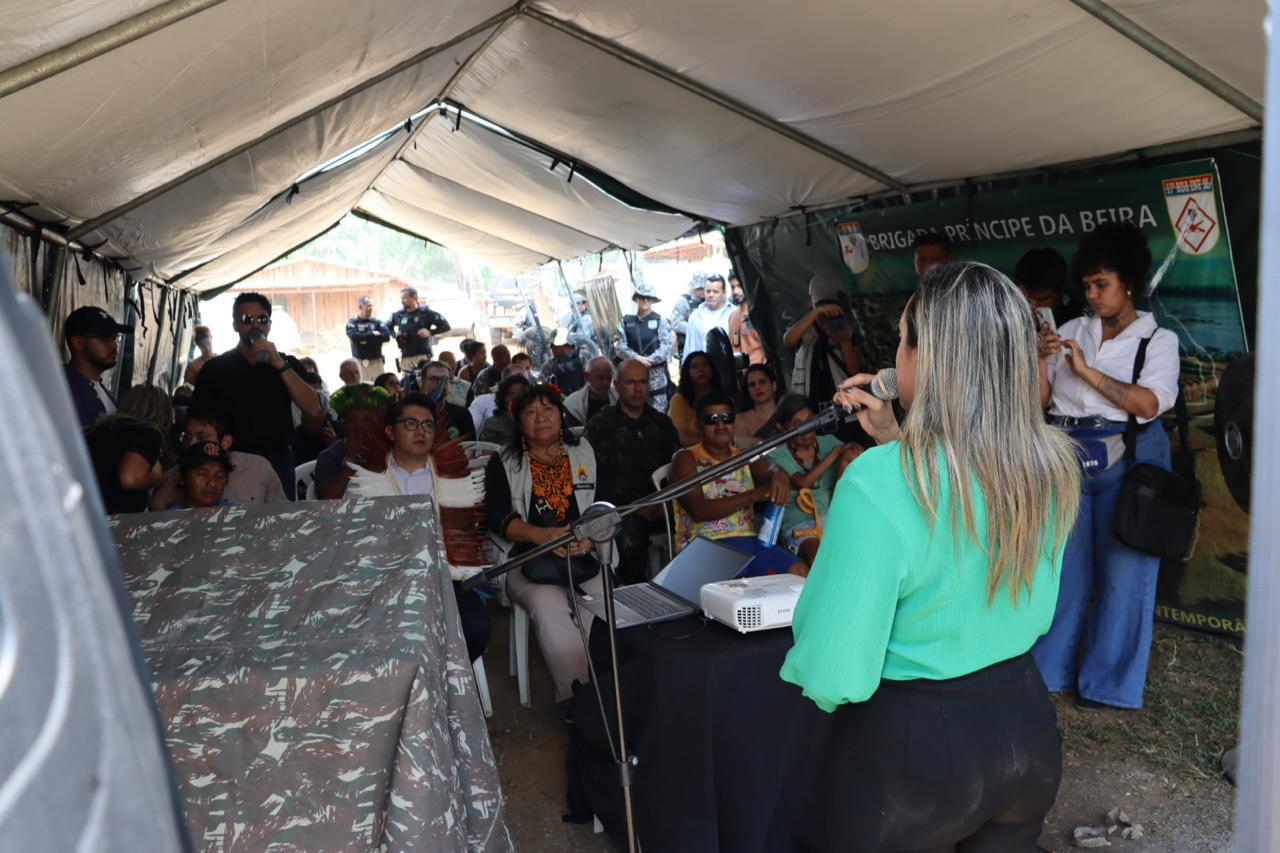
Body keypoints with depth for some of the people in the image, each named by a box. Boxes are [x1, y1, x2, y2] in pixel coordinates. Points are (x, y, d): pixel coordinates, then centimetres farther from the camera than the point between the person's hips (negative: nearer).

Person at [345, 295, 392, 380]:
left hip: (377, 362, 2)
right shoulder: (352, 323, 2)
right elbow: (355, 337, -16)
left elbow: (386, 336, -7)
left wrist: (366, 339, -10)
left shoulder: (377, 322, 8)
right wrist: (372, 334, -8)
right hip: (360, 362, -2)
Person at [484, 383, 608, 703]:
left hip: (584, 556, 2)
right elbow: (496, 517, -2)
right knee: (547, 603, -33)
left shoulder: (585, 453, 16)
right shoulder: (503, 462, 11)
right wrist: (542, 535, -21)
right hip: (528, 559, -1)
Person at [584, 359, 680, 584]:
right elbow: (599, 479, -1)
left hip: (660, 507, 3)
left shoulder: (662, 424, 19)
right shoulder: (600, 426, 7)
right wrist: (633, 506, -12)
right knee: (629, 534, -35)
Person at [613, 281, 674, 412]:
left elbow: (666, 346, -7)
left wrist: (649, 360, -18)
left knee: (658, 411, -2)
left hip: (656, 374, -2)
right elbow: (619, 345, -1)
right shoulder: (626, 321, 8)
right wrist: (637, 358, -15)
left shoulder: (660, 321, 3)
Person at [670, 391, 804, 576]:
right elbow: (699, 510, -10)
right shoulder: (686, 459, 5)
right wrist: (754, 495, -16)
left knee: (798, 571, -23)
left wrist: (779, 476, -28)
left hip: (748, 540, 4)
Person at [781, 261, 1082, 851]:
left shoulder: (876, 483, -27)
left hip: (910, 744, -6)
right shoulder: (1053, 466, -5)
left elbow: (834, 678, -25)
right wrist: (896, 441, 10)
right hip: (1026, 726, 6)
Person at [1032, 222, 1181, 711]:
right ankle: (1050, 667, 22)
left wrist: (1087, 371, -16)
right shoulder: (1072, 331, 10)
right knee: (1062, 566, 8)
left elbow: (1149, 404, -14)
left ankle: (1106, 680, 16)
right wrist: (1040, 359, -10)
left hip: (1126, 461, -3)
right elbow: (1043, 399, 7)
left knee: (1122, 572, 2)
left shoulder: (1158, 339, 1)